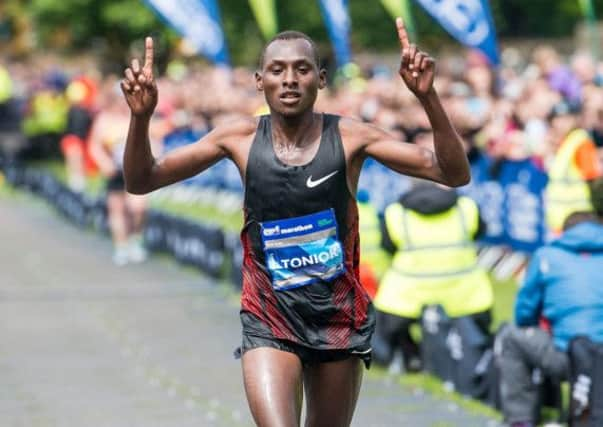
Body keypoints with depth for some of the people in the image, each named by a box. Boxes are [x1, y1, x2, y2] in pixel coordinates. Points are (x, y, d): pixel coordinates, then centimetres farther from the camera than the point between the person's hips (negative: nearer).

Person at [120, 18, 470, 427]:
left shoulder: (350, 137, -8)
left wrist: (428, 97, -26)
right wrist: (141, 117, -18)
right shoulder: (240, 139, -4)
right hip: (269, 322, -1)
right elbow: (141, 181, 0)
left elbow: (455, 174, -12)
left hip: (340, 320, 1)